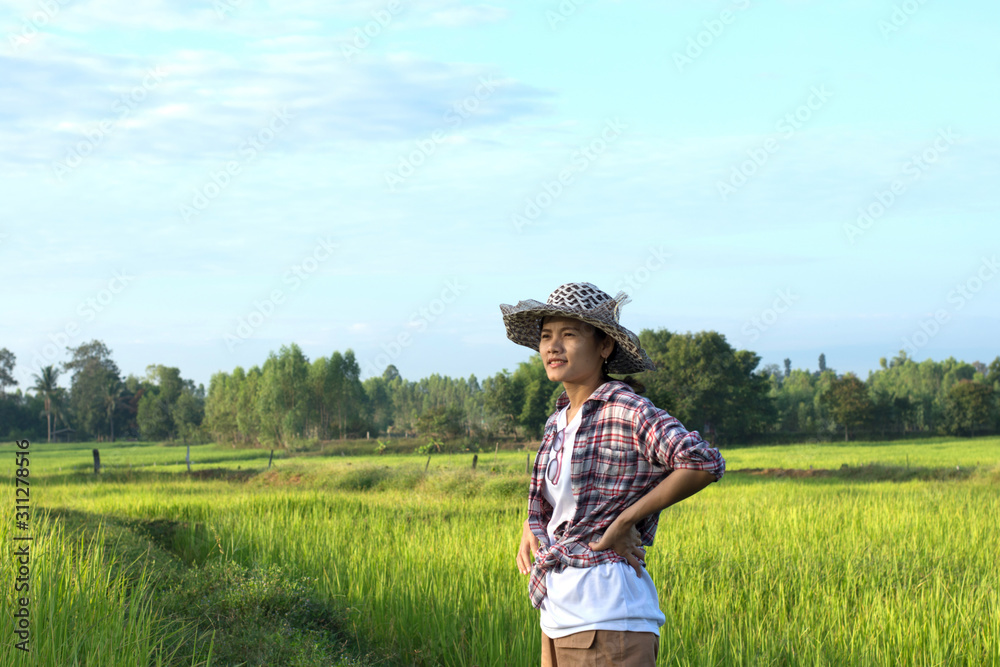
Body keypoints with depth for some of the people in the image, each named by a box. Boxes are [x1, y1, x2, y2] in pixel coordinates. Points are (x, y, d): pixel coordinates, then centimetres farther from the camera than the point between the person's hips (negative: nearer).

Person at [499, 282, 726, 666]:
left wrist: (624, 522, -18)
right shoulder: (557, 422, 13)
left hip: (607, 618, -8)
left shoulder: (627, 411, -11)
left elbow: (705, 463, -25)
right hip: (559, 615, 9)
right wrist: (531, 525, 7)